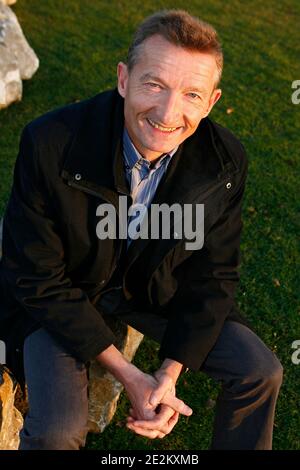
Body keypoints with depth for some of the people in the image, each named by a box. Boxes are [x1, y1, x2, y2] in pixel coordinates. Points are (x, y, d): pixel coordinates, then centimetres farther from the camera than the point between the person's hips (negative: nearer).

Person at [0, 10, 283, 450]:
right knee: (58, 429, -23)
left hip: (157, 283, 4)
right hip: (60, 291, -3)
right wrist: (129, 376, -22)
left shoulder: (225, 161, -20)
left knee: (261, 373, -3)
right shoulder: (50, 144, -30)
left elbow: (213, 275, -6)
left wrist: (170, 373, -15)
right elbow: (37, 280, -21)